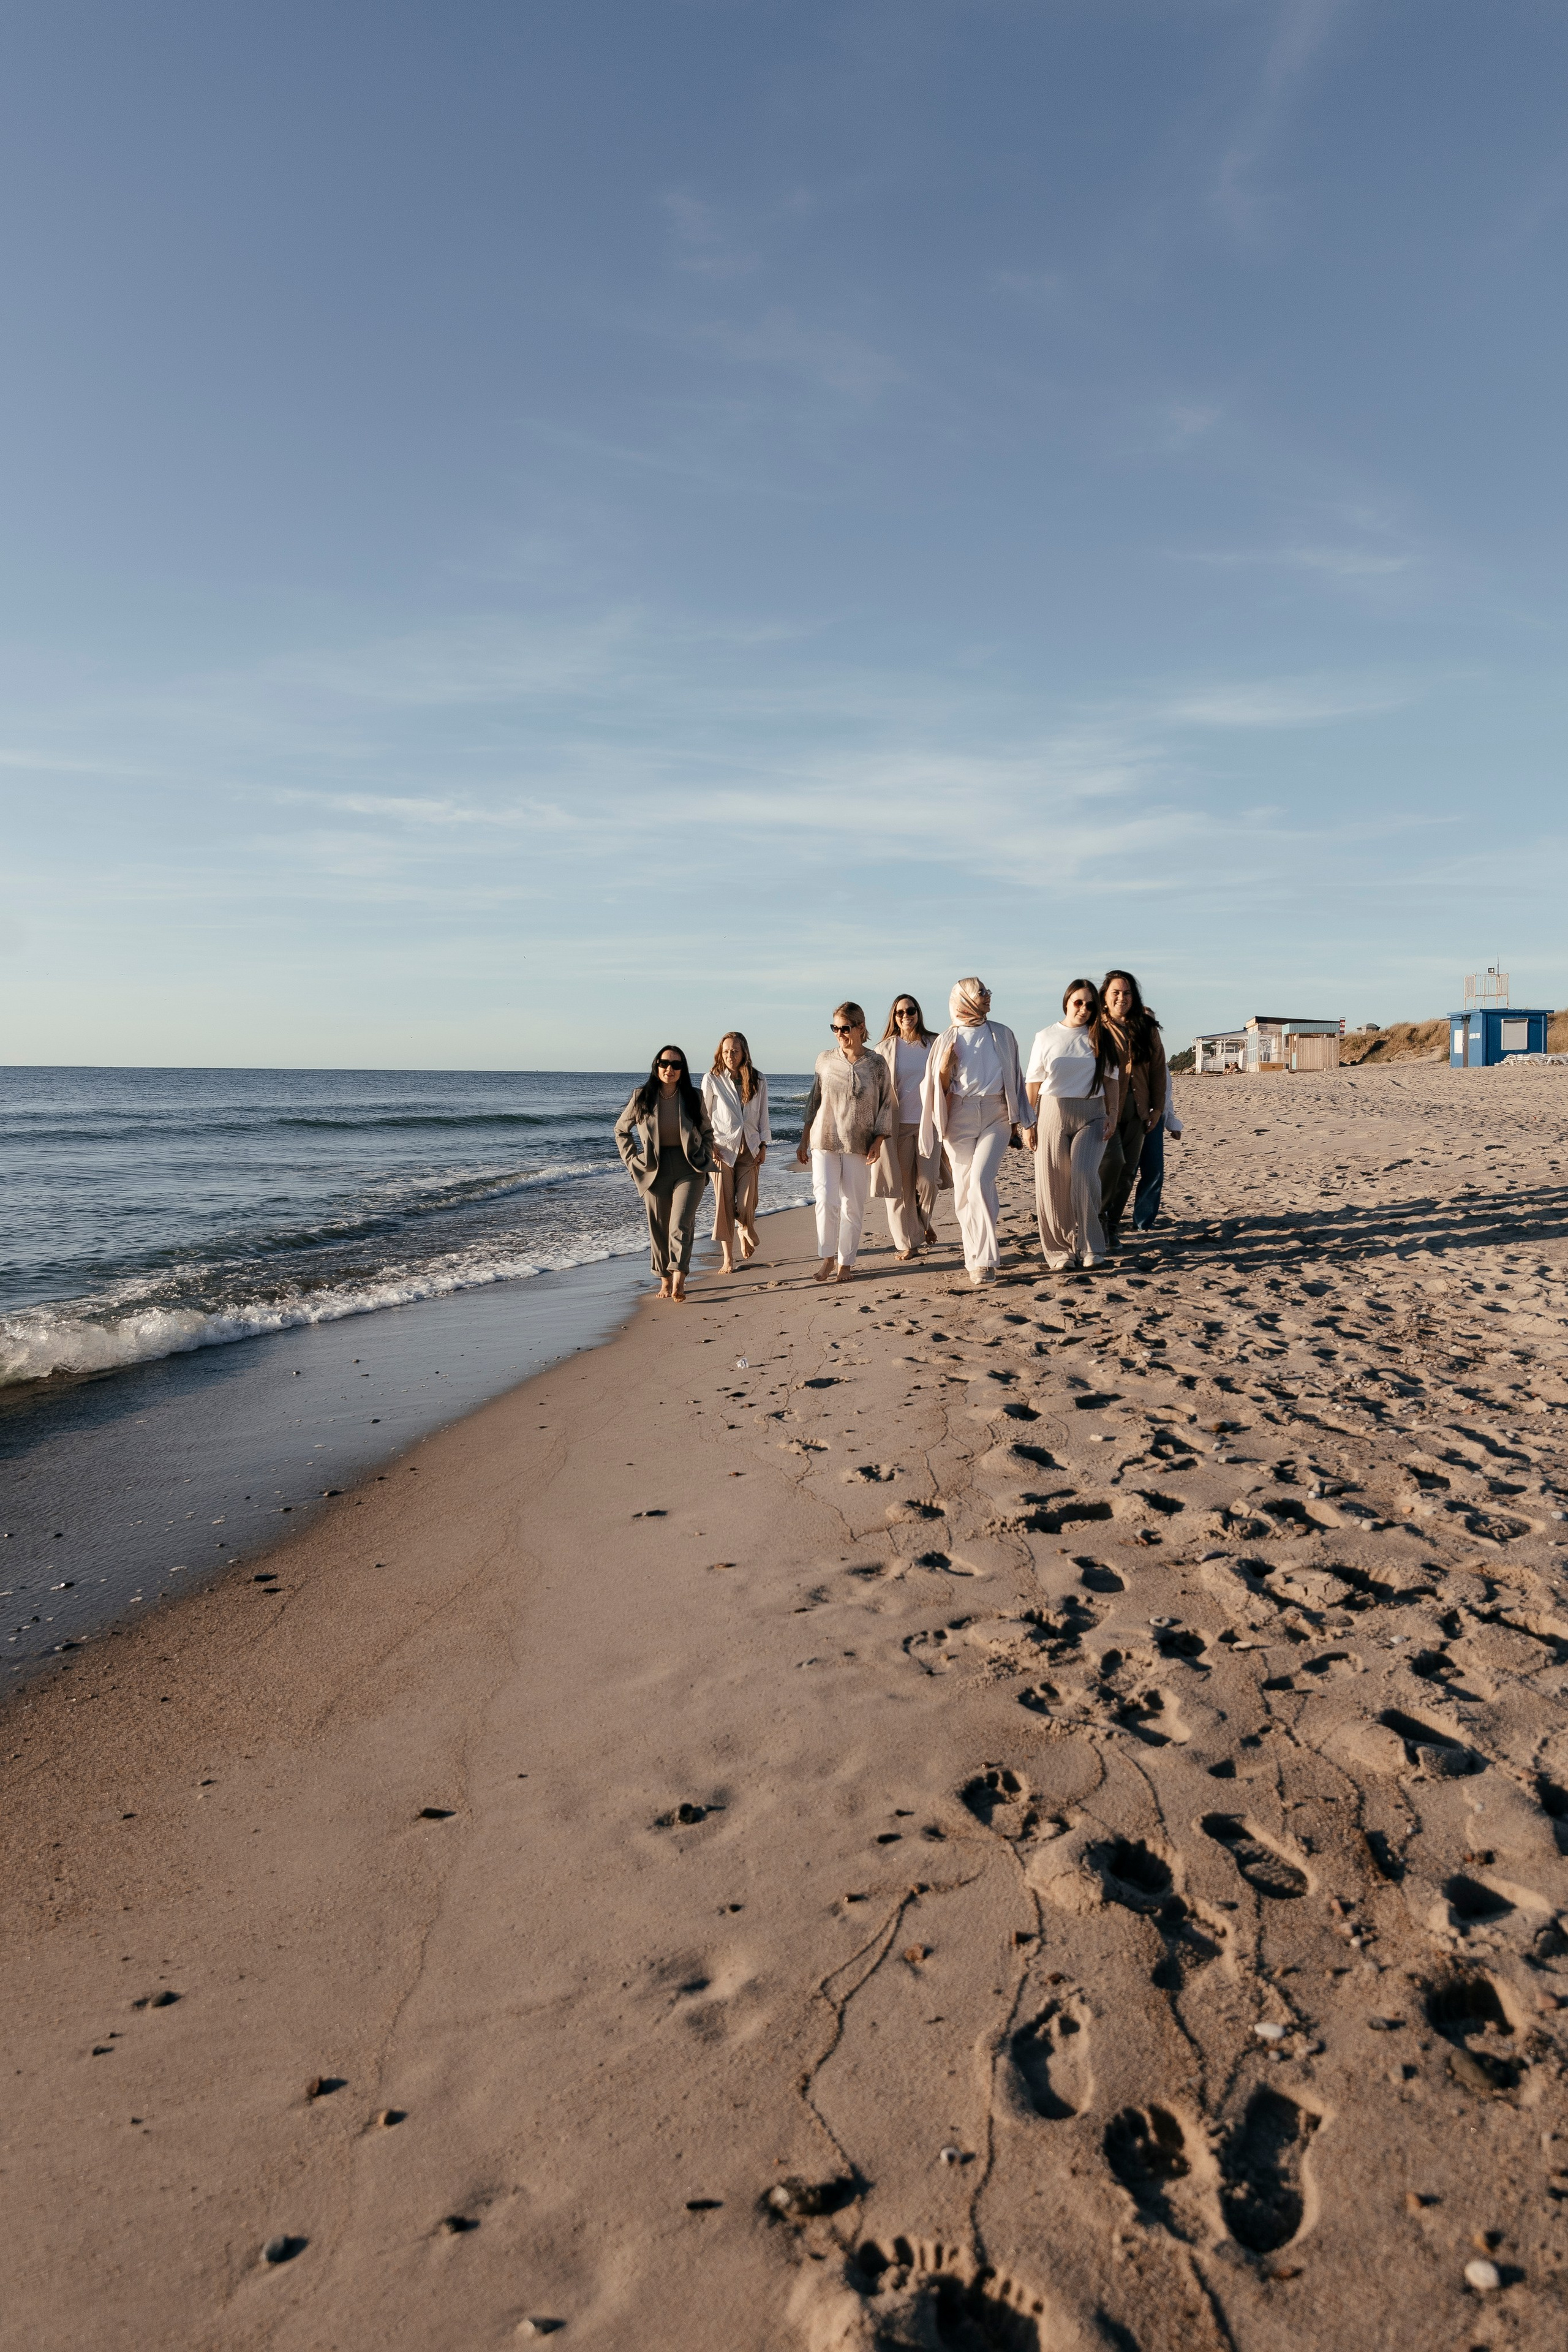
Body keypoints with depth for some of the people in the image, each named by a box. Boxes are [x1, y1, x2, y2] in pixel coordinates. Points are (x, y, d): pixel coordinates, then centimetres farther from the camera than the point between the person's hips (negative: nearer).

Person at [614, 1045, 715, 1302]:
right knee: (659, 1229, 6)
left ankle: (679, 1280, -17)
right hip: (655, 1172, 1)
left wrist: (704, 1159, 4)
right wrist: (632, 1160, 4)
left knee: (680, 1226, -14)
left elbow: (707, 1132, 16)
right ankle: (665, 1280, 19)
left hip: (689, 1170, -1)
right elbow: (621, 1129, 13)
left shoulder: (693, 1098, 1)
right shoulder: (642, 1097, 0)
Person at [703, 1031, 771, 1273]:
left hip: (749, 1149, 1)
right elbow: (703, 1116, 2)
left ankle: (745, 1233, 32)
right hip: (722, 1149, -1)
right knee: (724, 1203, -3)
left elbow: (763, 1115, 11)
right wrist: (708, 1144, -6)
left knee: (747, 1203, -4)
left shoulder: (758, 1081, 5)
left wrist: (763, 1145, 7)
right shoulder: (712, 1080, -1)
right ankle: (727, 1258, 5)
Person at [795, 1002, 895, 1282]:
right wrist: (804, 1141, 11)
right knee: (826, 1200, -11)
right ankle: (827, 1256, 4)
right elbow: (814, 1102, 11)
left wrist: (877, 1141, -7)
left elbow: (886, 1105, 3)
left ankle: (845, 1263, 14)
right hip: (825, 1142, 1)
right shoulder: (825, 1060, 5)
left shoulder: (877, 1065, 0)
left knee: (853, 1205, 3)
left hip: (859, 1145, -1)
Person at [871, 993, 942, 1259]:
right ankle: (908, 1241, 10)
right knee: (901, 1185, 0)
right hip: (898, 1124, 0)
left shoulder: (935, 1044, 5)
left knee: (928, 1180, -5)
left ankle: (925, 1221, 26)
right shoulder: (886, 1049, 2)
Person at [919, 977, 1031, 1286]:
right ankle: (978, 1255, 16)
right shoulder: (947, 1039, 6)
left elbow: (1015, 1079, 13)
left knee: (981, 1182, -17)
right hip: (959, 1118, 1)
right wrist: (945, 1069, -12)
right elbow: (939, 1088, 9)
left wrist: (1026, 1122, 10)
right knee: (965, 1189, 2)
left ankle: (983, 1259, -13)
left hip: (995, 1116, -1)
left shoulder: (1002, 1035, 8)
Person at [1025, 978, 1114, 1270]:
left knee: (1084, 1175, -17)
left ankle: (1090, 1247, -8)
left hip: (1090, 1116, 0)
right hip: (1052, 1113, 1)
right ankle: (1059, 1250, 10)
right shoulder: (1046, 1037, 6)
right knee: (1053, 1185, -1)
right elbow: (1033, 1081, 7)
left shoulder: (1100, 1037, 7)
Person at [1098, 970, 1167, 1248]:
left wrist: (1157, 1107, 9)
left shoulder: (1146, 1027, 8)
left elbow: (1158, 1067, 12)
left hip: (1136, 1110, 4)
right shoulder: (1095, 1028, -3)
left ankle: (1111, 1226, 15)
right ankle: (1097, 1216, -5)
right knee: (1112, 1160, -22)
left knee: (1128, 1171, 3)